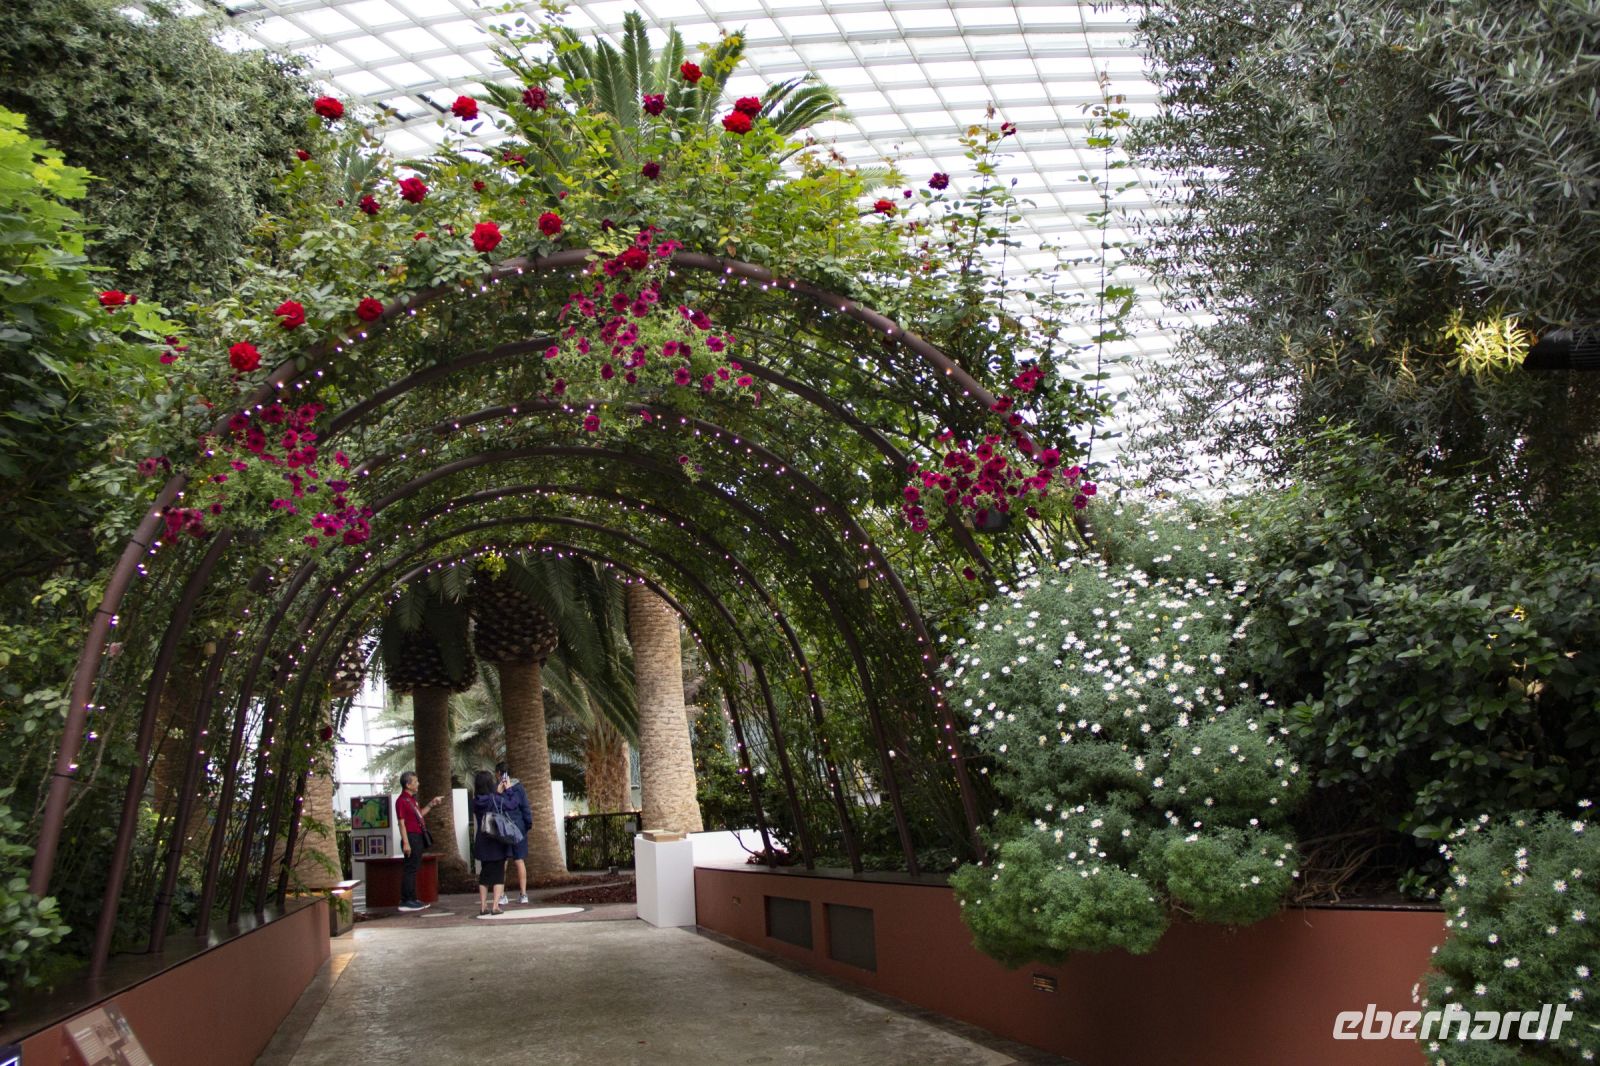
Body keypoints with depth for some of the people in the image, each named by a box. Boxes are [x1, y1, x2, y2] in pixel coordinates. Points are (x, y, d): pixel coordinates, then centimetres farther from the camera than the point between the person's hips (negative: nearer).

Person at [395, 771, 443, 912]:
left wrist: (432, 804, 22)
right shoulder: (402, 800, -14)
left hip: (418, 837, 10)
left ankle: (412, 899, 20)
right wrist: (405, 843, -21)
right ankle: (406, 901, -4)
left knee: (414, 869, 14)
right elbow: (402, 823, -17)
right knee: (410, 869, -7)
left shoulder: (412, 799, 16)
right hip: (411, 838, -10)